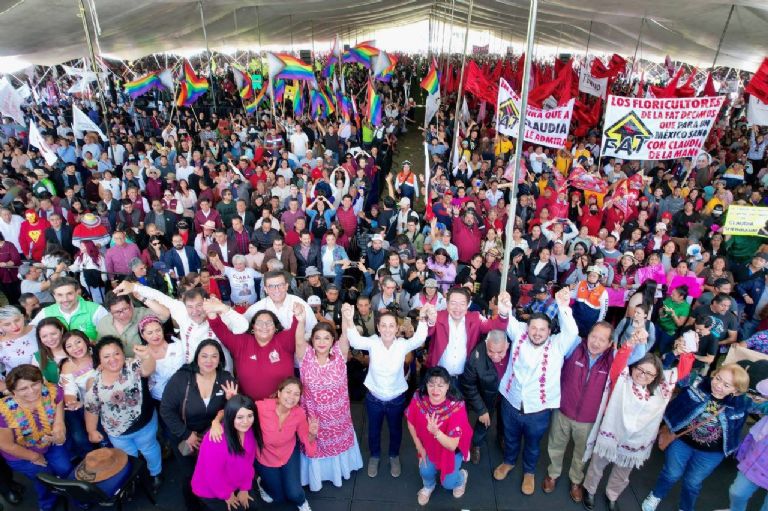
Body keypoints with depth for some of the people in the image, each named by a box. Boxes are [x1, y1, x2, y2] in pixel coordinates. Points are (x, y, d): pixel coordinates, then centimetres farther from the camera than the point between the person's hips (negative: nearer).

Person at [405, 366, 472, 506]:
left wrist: (436, 432, -51)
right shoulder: (418, 399, -27)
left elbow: (452, 445, -34)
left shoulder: (456, 407, -36)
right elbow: (411, 423, -6)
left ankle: (461, 476, 32)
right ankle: (429, 486, 30)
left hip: (452, 449, -3)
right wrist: (419, 447, -3)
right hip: (429, 446, 3)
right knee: (425, 472, -8)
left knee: (447, 483, -4)